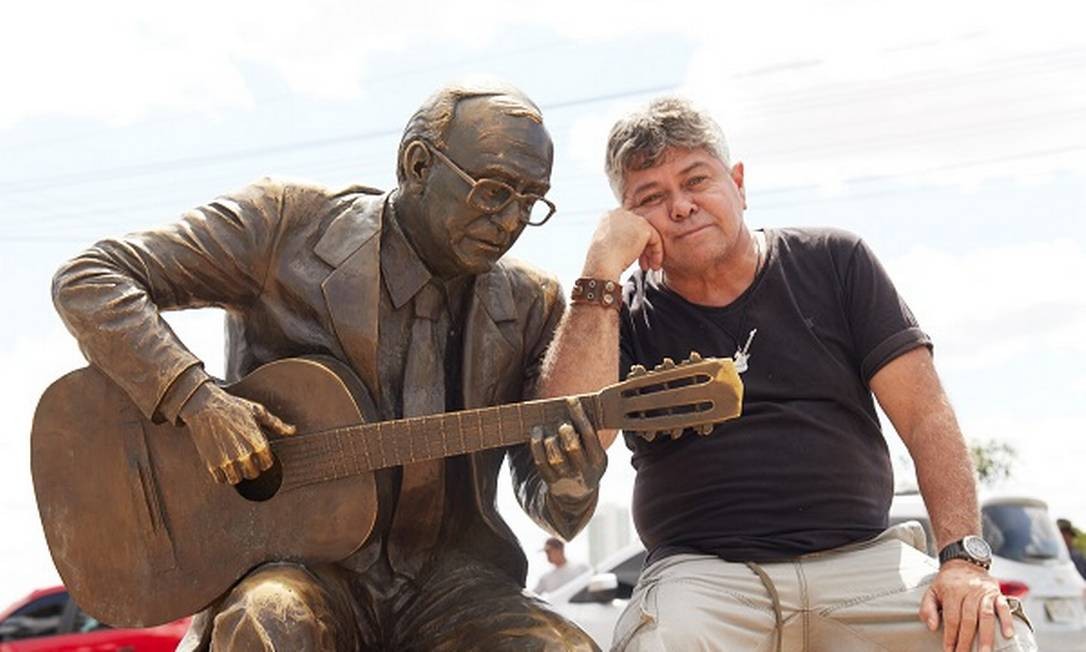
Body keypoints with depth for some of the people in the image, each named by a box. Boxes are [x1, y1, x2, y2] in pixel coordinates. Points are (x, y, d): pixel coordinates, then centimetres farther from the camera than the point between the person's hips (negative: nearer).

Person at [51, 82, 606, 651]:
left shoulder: (531, 306, 4)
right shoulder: (285, 226, -4)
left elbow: (551, 510, 5)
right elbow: (86, 281, -5)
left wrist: (573, 485, -20)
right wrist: (195, 401, -19)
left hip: (448, 579, 3)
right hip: (295, 561, -2)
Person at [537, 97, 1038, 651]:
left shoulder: (833, 262, 9)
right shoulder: (620, 314, 6)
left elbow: (924, 414, 2)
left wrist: (964, 559, -11)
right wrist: (602, 271, -12)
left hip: (863, 557, 2)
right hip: (701, 569, -1)